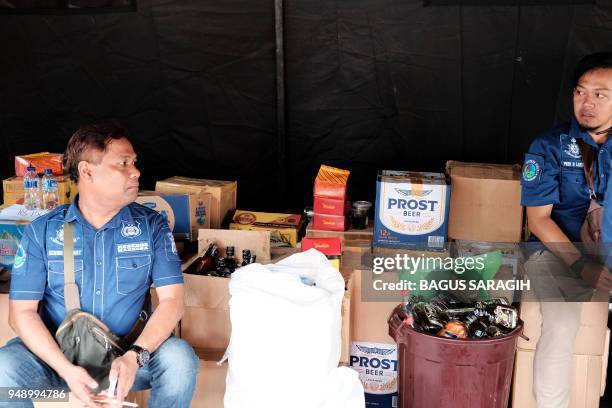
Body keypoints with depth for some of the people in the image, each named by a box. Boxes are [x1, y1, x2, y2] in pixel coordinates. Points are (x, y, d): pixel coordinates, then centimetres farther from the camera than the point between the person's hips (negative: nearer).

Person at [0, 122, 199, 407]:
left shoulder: (152, 225, -1)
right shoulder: (42, 232, -1)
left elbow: (172, 300, -7)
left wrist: (135, 357, -24)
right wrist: (66, 369, -20)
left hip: (131, 352, 1)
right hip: (58, 354, 0)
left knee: (179, 357, -28)